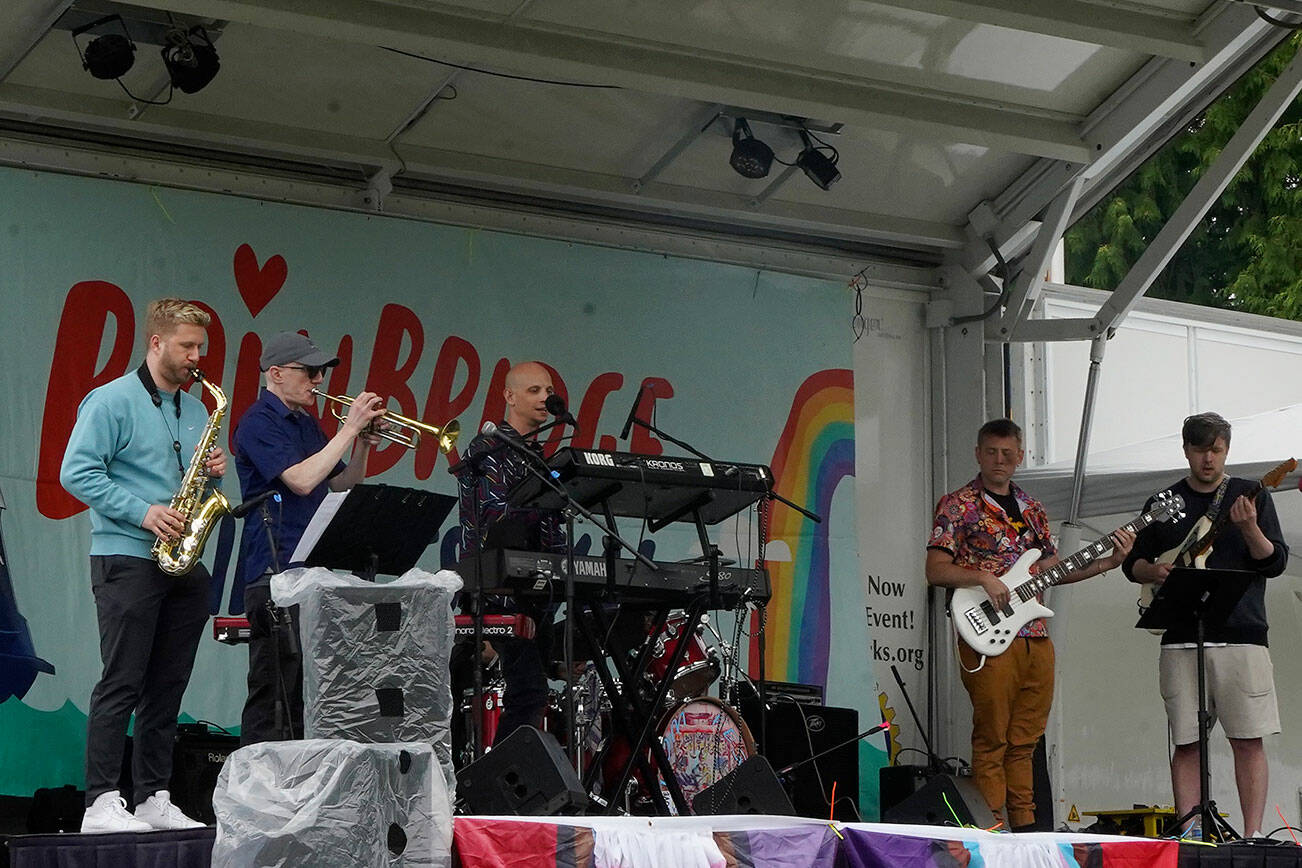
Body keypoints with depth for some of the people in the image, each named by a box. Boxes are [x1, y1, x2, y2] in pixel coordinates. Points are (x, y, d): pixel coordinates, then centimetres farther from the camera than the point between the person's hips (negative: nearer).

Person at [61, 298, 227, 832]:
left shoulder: (196, 411, 18)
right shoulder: (112, 402, -5)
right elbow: (76, 472, -12)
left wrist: (213, 469, 2)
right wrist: (142, 512, -18)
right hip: (127, 560, -7)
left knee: (167, 687, 7)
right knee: (122, 683, -10)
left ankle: (153, 799, 12)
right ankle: (101, 803, -9)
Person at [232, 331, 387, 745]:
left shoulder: (307, 423, 20)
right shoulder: (259, 422, -7)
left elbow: (342, 485, 23)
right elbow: (301, 479, -20)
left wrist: (363, 444, 5)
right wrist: (349, 428, -14)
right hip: (277, 571, -9)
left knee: (310, 692, 8)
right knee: (276, 690, -11)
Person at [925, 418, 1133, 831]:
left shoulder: (1031, 509, 19)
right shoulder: (958, 505, 0)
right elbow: (935, 570, -6)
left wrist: (1108, 562, 10)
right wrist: (983, 578, -19)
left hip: (1036, 639, 6)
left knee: (1024, 742, 8)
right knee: (991, 742, -7)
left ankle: (1023, 827, 11)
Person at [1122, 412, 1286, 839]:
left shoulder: (1251, 496, 9)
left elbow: (1276, 562, 0)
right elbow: (1131, 563, 18)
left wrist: (1249, 529, -18)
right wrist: (1155, 571, -4)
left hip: (1241, 633, -2)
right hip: (1181, 639, 2)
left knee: (1249, 740, -6)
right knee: (1185, 743, 1)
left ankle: (1252, 835, -4)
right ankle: (1188, 835, 4)